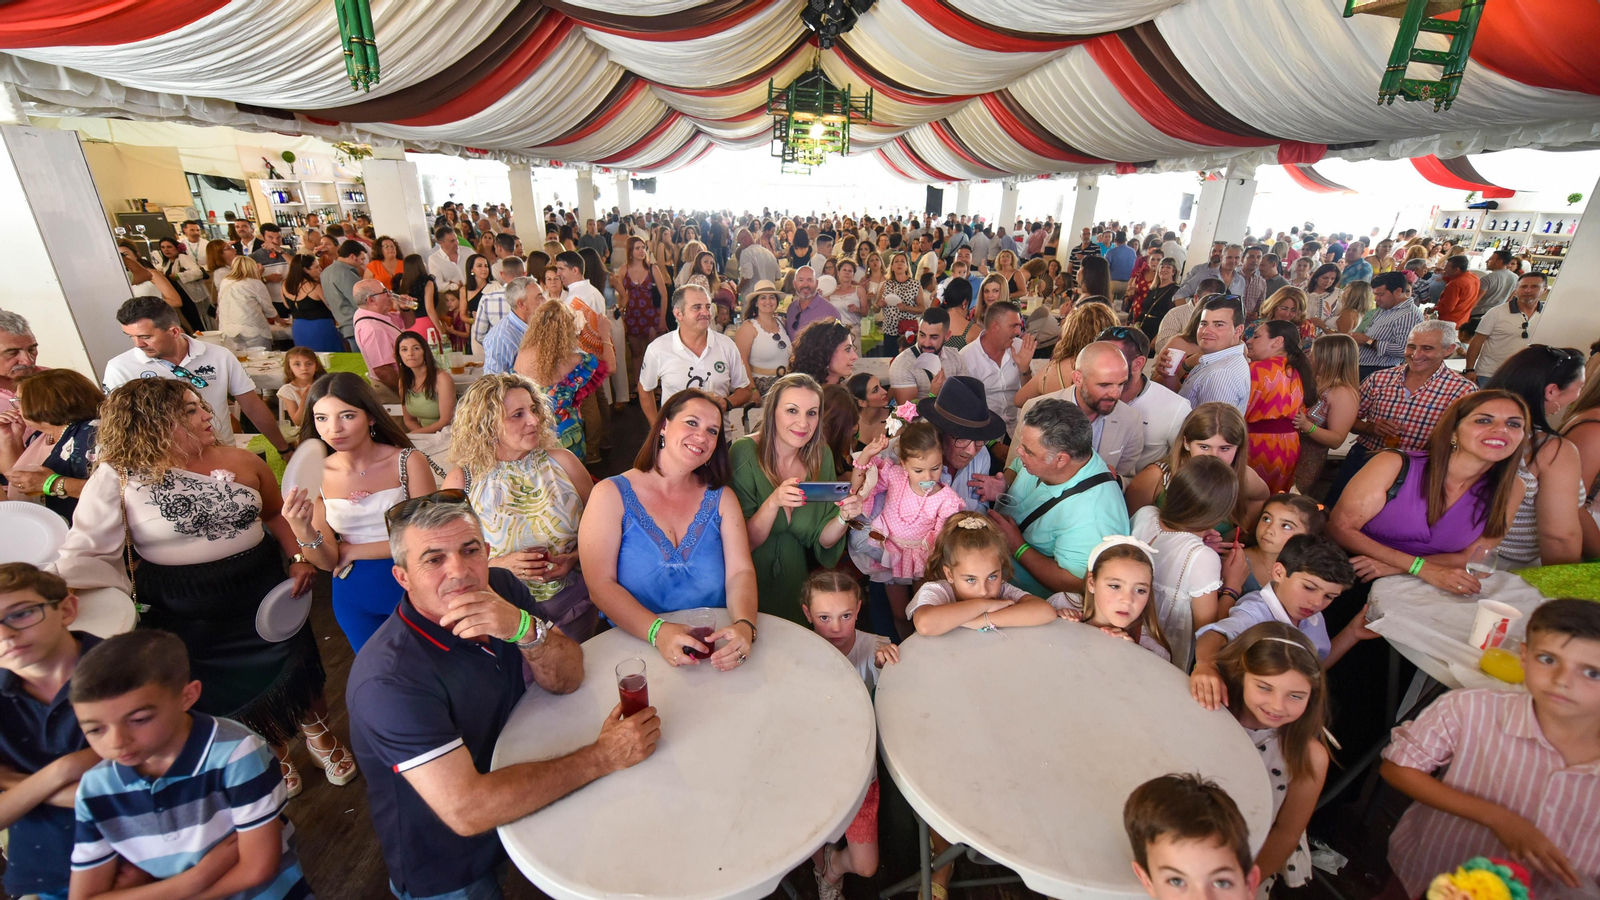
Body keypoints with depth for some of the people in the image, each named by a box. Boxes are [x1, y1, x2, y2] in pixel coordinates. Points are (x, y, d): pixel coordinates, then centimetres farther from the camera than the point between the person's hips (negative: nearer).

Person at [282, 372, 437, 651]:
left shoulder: (409, 463, -16)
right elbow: (328, 562, -6)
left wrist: (354, 550, -12)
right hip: (355, 600, 3)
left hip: (411, 589, -2)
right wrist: (301, 529, -24)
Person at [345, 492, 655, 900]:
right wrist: (603, 756, -30)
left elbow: (567, 680, -13)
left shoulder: (500, 588, -10)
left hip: (520, 801, 5)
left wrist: (523, 628, -34)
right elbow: (467, 811, -33)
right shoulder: (388, 679, -31)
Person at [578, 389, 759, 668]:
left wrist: (744, 626, -23)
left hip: (714, 647, 2)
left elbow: (741, 572, -2)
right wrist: (658, 631, -24)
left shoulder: (721, 498, 6)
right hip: (634, 649, -1)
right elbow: (600, 584, -10)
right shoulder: (611, 495, -3)